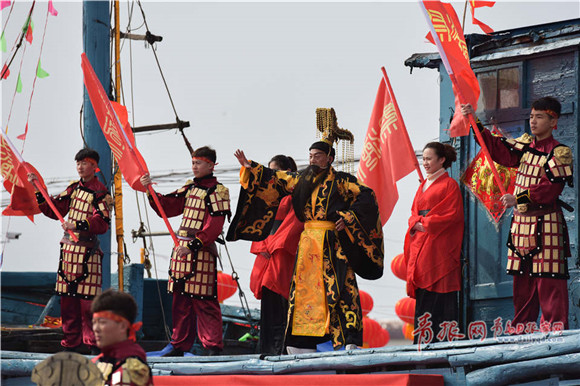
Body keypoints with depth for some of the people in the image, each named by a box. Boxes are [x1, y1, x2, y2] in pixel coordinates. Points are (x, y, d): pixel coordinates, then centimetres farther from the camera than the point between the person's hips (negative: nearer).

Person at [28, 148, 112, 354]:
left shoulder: (101, 193, -8)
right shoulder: (74, 188, 13)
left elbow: (102, 223, -19)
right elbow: (54, 210, 15)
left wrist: (78, 225, -29)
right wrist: (39, 189, 8)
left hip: (88, 252, -7)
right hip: (68, 248, 7)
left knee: (87, 298, -8)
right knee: (67, 297, 8)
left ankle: (93, 341, -2)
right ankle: (71, 341, 14)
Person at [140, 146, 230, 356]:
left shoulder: (217, 191, -7)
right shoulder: (189, 188, 17)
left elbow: (214, 226, -15)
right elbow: (166, 207, 19)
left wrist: (193, 245, -22)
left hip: (202, 251, -8)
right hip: (181, 248, 8)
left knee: (204, 301, -9)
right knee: (181, 299, 10)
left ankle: (213, 346, -6)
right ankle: (180, 344, 15)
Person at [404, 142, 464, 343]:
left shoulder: (449, 185, -2)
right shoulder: (423, 185, 21)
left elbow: (452, 214, -11)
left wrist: (426, 224, -11)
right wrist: (416, 223, -2)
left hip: (439, 245, -7)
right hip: (420, 243, 7)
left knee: (440, 294, -9)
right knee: (422, 295, 4)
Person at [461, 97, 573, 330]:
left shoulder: (559, 152, -7)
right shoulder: (525, 145, 14)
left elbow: (552, 188, -16)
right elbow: (498, 149, 18)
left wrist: (519, 199, -20)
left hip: (546, 226, -7)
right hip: (521, 223, 7)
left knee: (549, 281, -10)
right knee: (522, 282, 9)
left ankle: (554, 330, -10)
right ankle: (522, 331, 13)